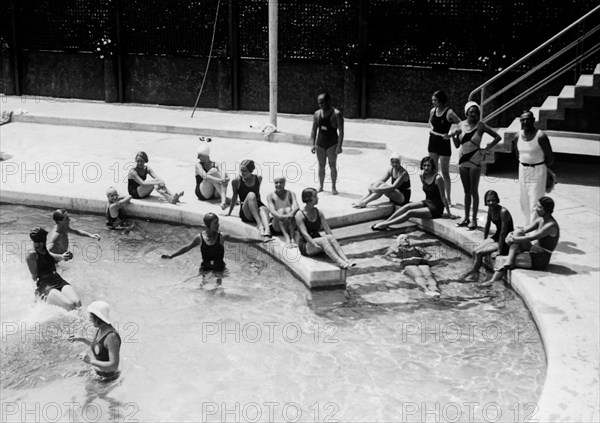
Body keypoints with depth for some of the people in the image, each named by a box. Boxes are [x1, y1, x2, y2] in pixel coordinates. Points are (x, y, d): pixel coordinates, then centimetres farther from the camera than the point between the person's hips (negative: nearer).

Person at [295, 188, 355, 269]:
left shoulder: (319, 212, 6)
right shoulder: (300, 215, -10)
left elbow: (328, 230, 1)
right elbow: (305, 233, -20)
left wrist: (334, 243, -15)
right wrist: (315, 245, -33)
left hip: (318, 241, 5)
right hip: (306, 246, -5)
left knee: (330, 237, -27)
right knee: (323, 239, -33)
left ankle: (346, 260, -44)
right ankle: (339, 262, -51)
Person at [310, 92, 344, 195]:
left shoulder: (336, 114, -8)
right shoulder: (317, 114, 6)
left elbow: (341, 131, -11)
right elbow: (314, 130, 10)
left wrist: (339, 146, -18)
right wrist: (313, 144, 2)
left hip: (332, 144, -4)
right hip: (320, 143, 4)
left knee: (332, 165, -3)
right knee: (321, 166, 7)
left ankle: (333, 187, 5)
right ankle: (320, 186, 16)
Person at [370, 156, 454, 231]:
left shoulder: (438, 178, -20)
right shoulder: (422, 175, 1)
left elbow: (443, 197, -16)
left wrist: (449, 214, -13)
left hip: (436, 208, -7)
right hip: (426, 203, 7)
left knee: (410, 213, -20)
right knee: (407, 206, -15)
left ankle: (385, 225, -20)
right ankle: (386, 221, -15)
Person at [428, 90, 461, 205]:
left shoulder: (449, 112, -15)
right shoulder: (433, 111, 3)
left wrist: (450, 135, -19)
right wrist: (432, 128, 7)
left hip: (444, 143, -6)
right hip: (433, 142, 6)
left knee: (445, 173, 1)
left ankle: (448, 198, 11)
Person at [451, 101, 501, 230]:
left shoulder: (480, 126, -9)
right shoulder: (461, 125, 4)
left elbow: (497, 137, -7)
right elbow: (457, 145, 9)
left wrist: (486, 149, -10)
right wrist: (453, 135, -8)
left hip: (475, 161, -5)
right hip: (463, 160, 5)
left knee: (474, 191, -1)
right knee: (466, 191, 12)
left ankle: (474, 219, 6)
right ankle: (466, 218, 20)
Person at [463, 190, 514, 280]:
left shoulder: (503, 212, -26)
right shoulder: (490, 210, -2)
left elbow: (503, 232, -25)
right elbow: (487, 227, 12)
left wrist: (499, 250, -22)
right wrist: (484, 242, 14)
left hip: (506, 242, -8)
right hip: (496, 237, 8)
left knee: (479, 253, -15)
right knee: (475, 251, -6)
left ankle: (473, 272, 3)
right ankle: (475, 271, 5)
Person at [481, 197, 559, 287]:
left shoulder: (551, 225, -23)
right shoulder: (541, 219, 5)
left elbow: (529, 238, -25)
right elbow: (523, 231, 8)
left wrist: (513, 239, -14)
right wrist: (511, 234, -11)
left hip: (540, 259, -8)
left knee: (501, 259, -9)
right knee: (517, 234, -11)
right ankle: (508, 262, -20)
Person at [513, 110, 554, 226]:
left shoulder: (540, 136, -17)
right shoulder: (518, 136, 0)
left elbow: (550, 158, -10)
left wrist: (541, 167, 3)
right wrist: (523, 164, 13)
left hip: (538, 171, -6)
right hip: (523, 170, 6)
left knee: (535, 203, -8)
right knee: (524, 202, 14)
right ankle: (527, 226, 27)